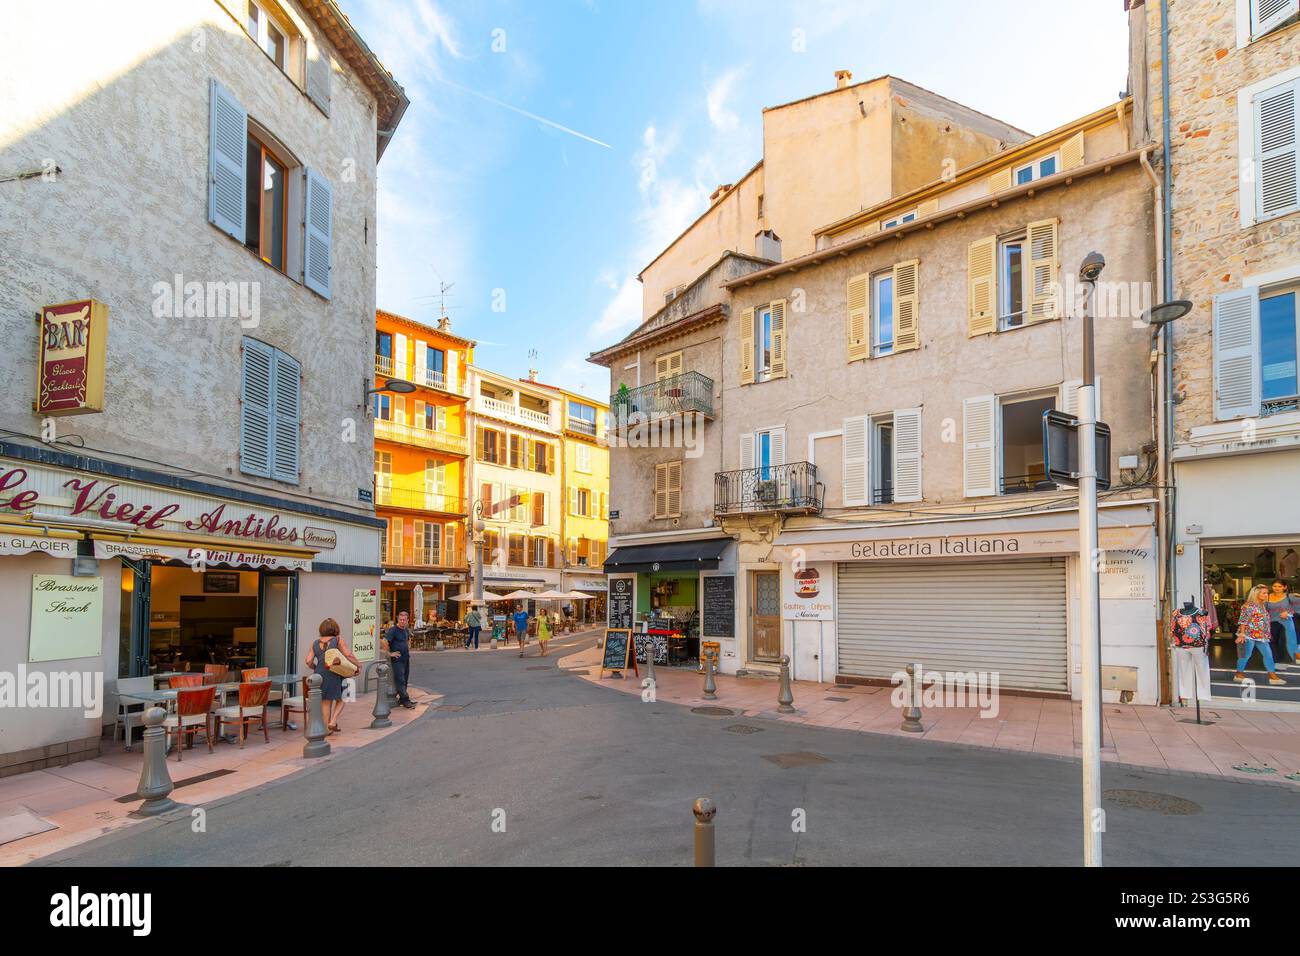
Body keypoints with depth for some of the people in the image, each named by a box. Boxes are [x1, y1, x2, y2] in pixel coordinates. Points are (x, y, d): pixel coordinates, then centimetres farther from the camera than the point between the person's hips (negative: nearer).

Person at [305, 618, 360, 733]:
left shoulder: (315, 643, 8)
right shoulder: (338, 640, -4)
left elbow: (309, 661, 1)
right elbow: (348, 655, -12)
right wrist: (358, 664, 2)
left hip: (320, 676, 4)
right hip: (335, 675, -4)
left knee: (325, 702, 15)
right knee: (340, 699, 16)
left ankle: (327, 728, 19)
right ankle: (333, 722, 0)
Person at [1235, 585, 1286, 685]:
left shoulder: (1263, 605, 13)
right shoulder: (1249, 606, -13)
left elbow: (1265, 621, 22)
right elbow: (1243, 621, -15)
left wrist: (1266, 635, 19)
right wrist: (1241, 634, -18)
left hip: (1261, 636, 8)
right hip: (1249, 635, -8)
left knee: (1268, 654, 6)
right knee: (1246, 655, -1)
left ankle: (1273, 676, 11)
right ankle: (1239, 674, 11)